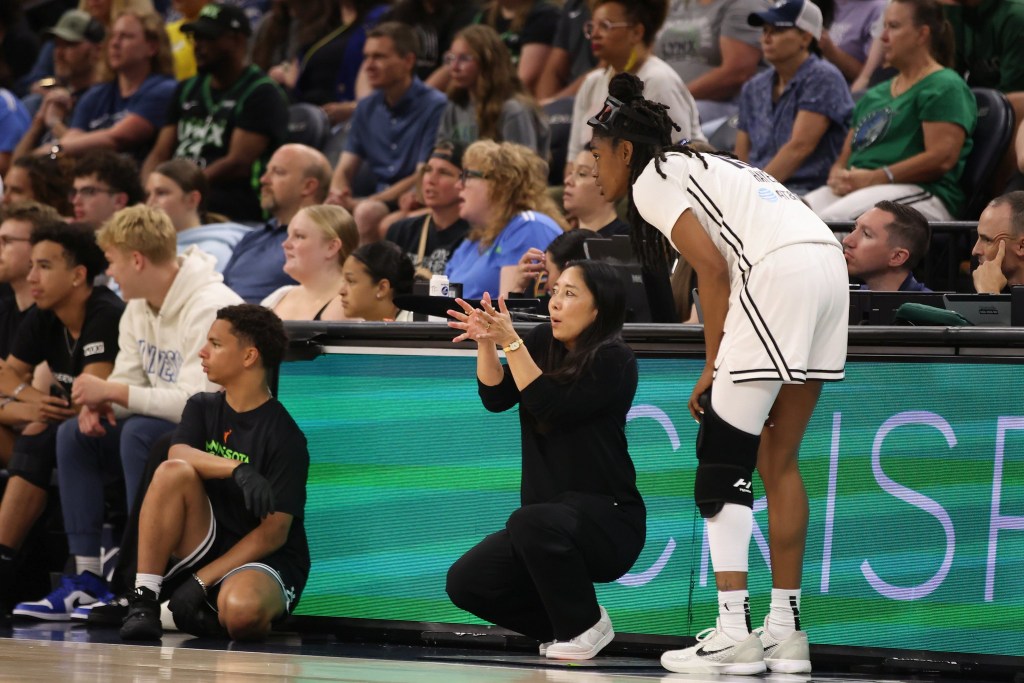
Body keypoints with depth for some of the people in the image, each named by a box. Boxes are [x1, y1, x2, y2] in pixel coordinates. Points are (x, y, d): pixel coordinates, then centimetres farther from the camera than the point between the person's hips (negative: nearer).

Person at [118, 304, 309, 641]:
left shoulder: (285, 436, -11)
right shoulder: (202, 407, 8)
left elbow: (274, 533, -13)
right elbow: (178, 455, -14)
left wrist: (201, 581, -17)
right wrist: (237, 468, -32)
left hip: (265, 563, -5)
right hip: (205, 546, 5)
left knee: (242, 612, -40)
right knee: (174, 472, -23)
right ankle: (143, 601, -23)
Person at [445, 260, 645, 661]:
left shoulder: (615, 361, -13)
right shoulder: (543, 343, 6)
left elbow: (553, 407, -23)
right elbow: (496, 398, -2)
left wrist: (511, 342, -27)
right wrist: (485, 343, -18)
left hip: (607, 521, -7)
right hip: (551, 516, 7)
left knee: (532, 521, -37)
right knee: (465, 583, -9)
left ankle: (584, 627, -13)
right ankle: (562, 625, 11)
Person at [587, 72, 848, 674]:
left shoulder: (651, 180, 6)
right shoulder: (704, 166, 31)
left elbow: (713, 267, -7)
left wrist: (714, 368, 0)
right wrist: (735, 370, 18)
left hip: (780, 272, -9)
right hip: (830, 267, 9)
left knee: (721, 461, -3)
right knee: (778, 462, 14)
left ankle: (734, 633, -9)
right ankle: (786, 629, 14)